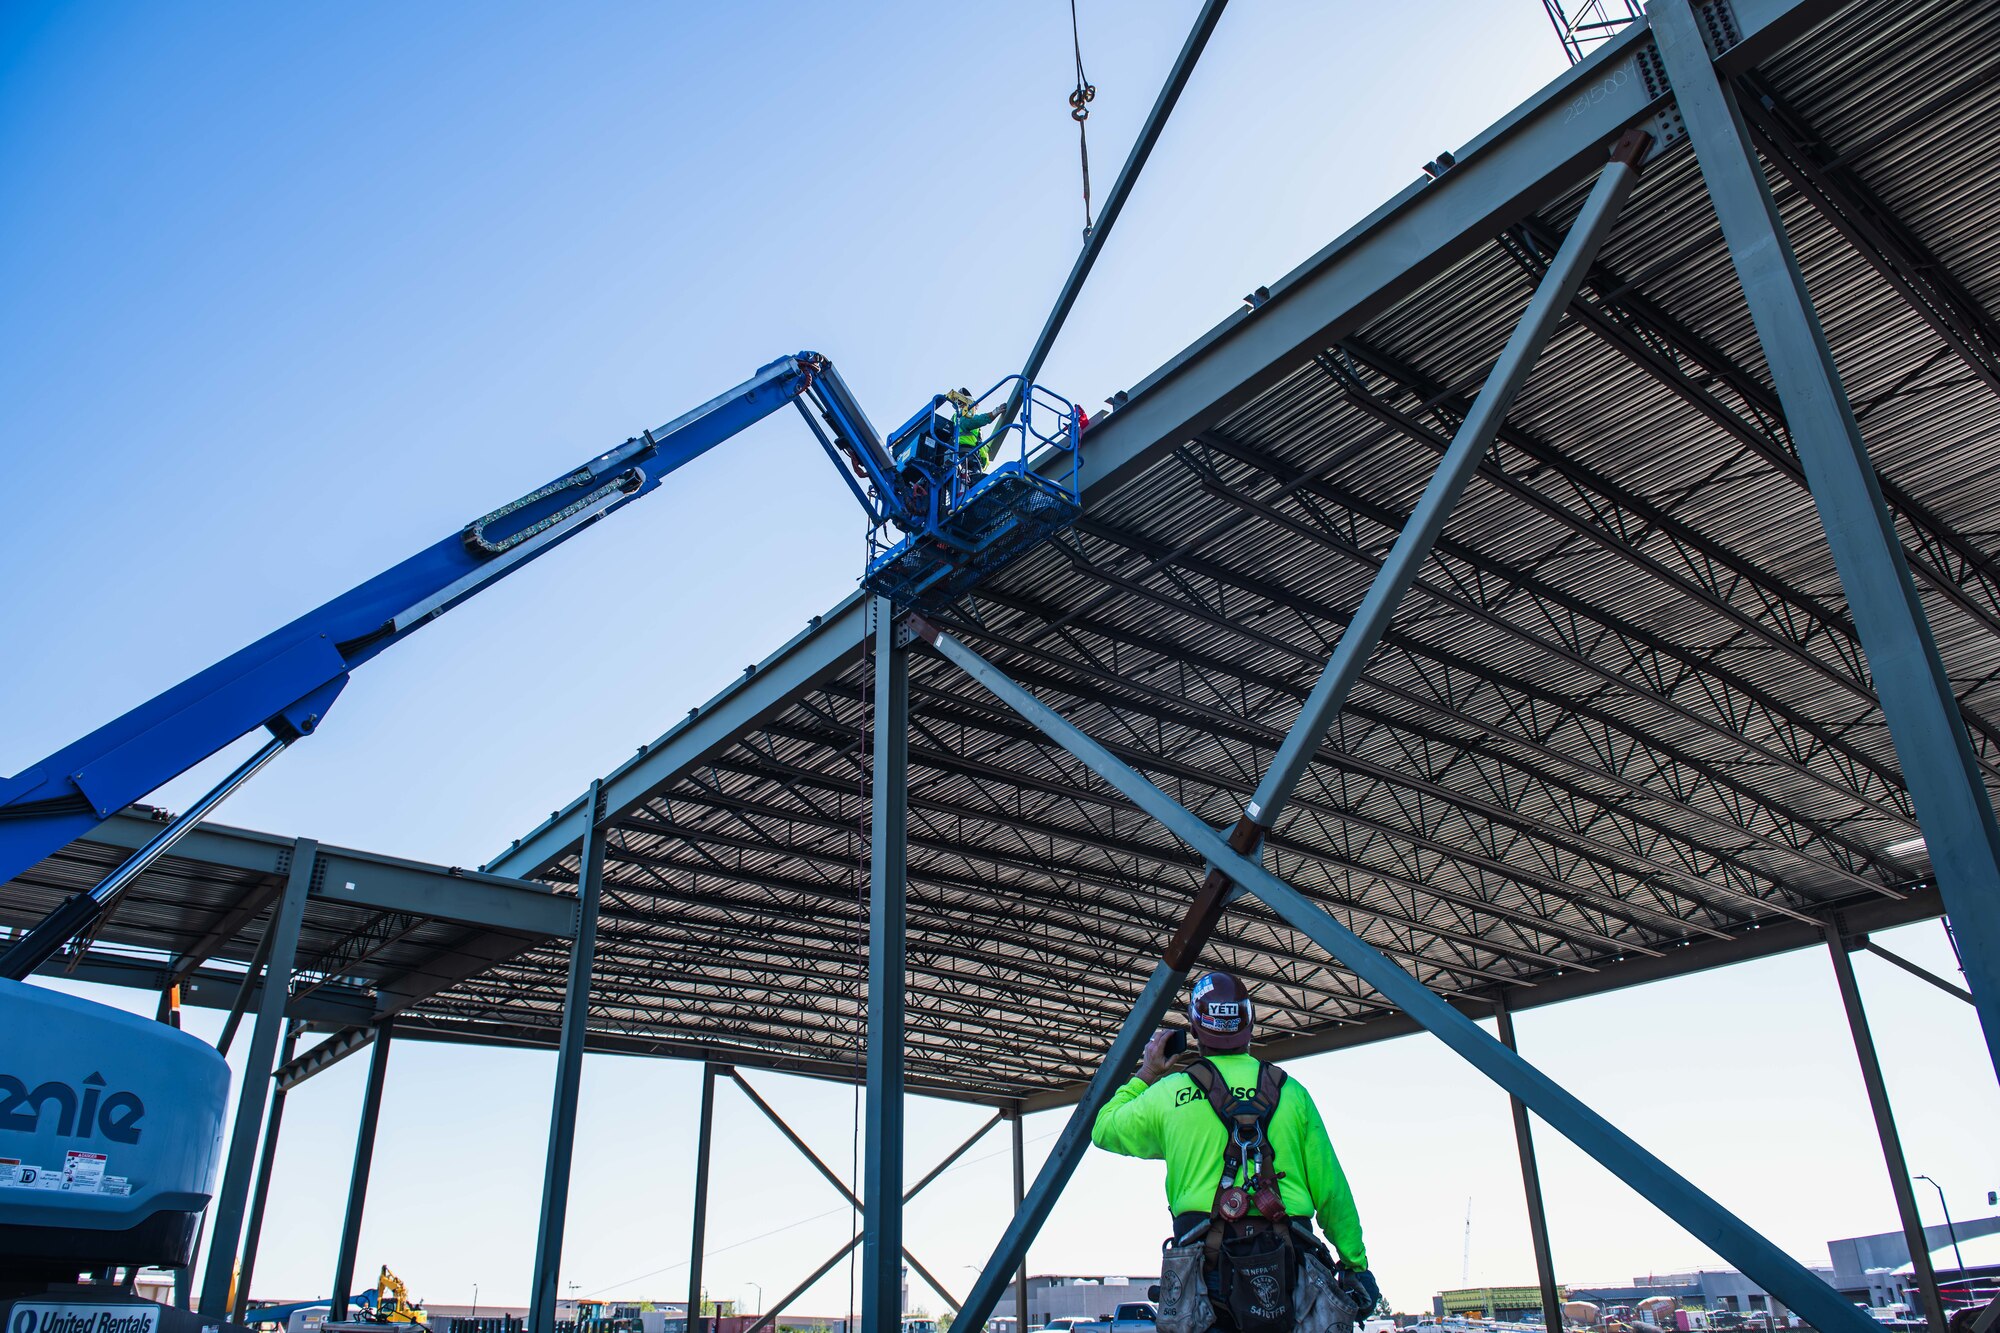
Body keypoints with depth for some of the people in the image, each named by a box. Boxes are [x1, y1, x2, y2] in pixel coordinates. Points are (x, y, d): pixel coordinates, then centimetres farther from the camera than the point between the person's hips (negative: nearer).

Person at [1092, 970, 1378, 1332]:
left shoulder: (1168, 1092, 6)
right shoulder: (1290, 1091, 7)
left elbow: (1103, 1129, 23)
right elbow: (1331, 1189, 8)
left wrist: (1145, 1075, 31)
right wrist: (1356, 1263, 17)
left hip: (1207, 1263, 0)